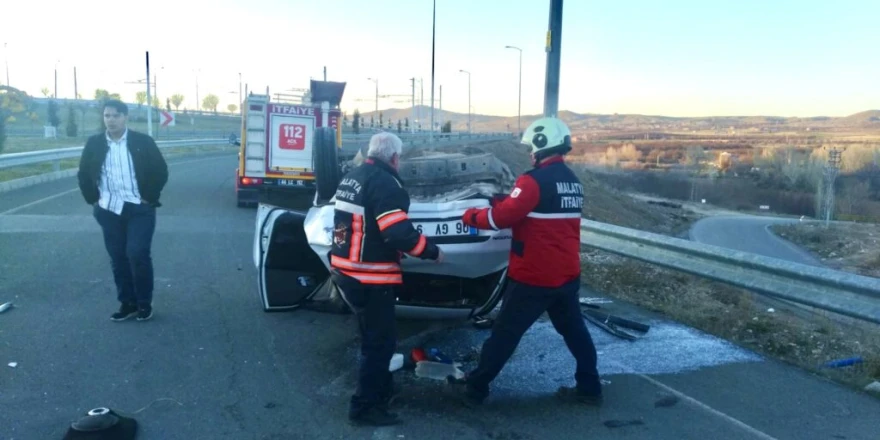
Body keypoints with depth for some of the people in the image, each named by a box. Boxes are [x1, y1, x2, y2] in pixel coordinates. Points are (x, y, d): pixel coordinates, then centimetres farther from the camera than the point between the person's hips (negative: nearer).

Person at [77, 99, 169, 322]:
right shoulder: (94, 144, 3)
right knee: (118, 258, 7)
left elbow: (161, 171, -1)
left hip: (139, 209, -3)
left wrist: (150, 198, -6)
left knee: (137, 254, -10)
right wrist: (93, 199, 6)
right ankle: (127, 303, 19)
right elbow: (83, 174, 14)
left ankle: (144, 303, 7)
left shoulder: (143, 142, -5)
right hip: (109, 211, 3)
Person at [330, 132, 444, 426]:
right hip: (370, 277, -9)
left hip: (345, 270, 9)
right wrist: (432, 252, -12)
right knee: (380, 341, 3)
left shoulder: (351, 178, 11)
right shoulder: (385, 183, -18)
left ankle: (381, 388, 38)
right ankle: (365, 406, 10)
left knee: (373, 335, 24)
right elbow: (399, 233, -25)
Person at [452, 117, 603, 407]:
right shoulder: (573, 182, 11)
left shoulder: (535, 180, -17)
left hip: (533, 276, -7)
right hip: (567, 274, 7)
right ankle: (590, 388, 27)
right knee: (574, 330, 19)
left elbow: (502, 218, -19)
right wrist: (504, 201, 10)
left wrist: (472, 216, -2)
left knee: (505, 333, 3)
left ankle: (475, 388, 13)